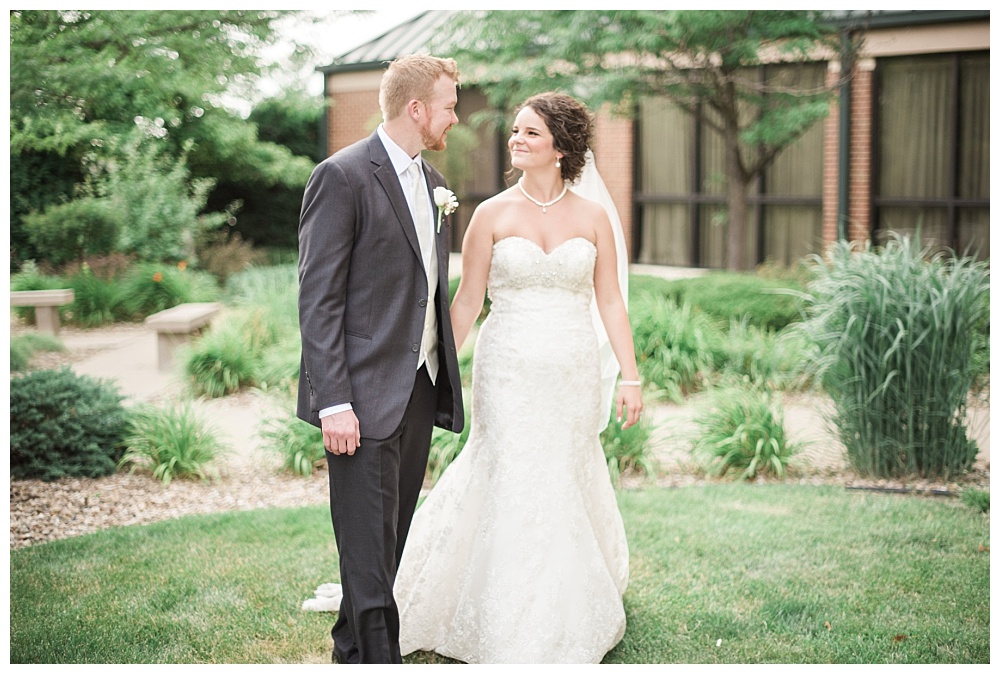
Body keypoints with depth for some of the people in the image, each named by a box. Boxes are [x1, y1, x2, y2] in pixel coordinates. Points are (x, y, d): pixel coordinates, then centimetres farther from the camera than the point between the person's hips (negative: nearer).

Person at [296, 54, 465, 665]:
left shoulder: (433, 181, 15)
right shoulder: (342, 177, -10)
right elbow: (318, 299, -14)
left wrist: (445, 378, 13)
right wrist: (333, 403, -19)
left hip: (420, 388, 8)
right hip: (366, 396, -8)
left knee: (392, 539, 14)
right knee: (369, 546, -4)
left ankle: (351, 650, 28)